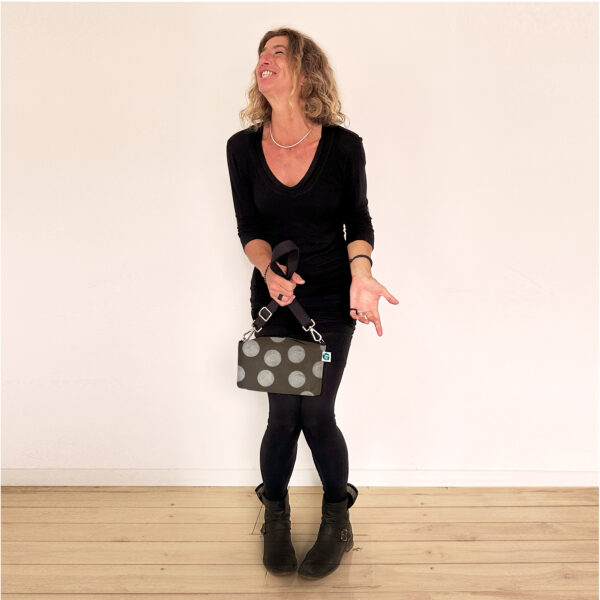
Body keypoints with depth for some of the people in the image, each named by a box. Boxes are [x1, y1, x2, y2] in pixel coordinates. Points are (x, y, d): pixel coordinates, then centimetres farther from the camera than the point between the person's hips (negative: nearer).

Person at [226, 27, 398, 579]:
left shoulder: (344, 146, -8)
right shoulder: (243, 147, -4)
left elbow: (359, 223, 0)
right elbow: (249, 229, 0)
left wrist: (360, 274, -18)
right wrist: (270, 271, -19)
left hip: (330, 300, -1)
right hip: (273, 297, 2)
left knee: (316, 414, -2)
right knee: (283, 414, 2)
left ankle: (337, 520, 25)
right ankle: (275, 513, 30)